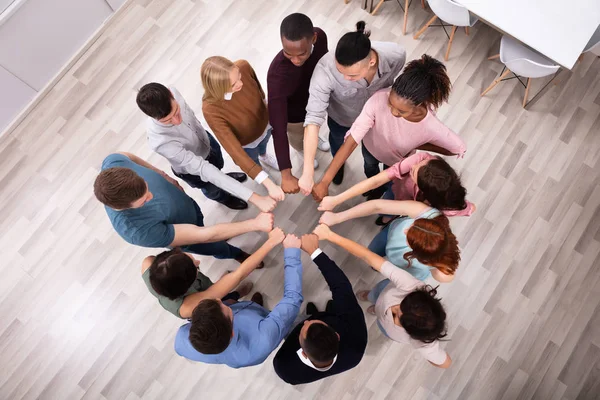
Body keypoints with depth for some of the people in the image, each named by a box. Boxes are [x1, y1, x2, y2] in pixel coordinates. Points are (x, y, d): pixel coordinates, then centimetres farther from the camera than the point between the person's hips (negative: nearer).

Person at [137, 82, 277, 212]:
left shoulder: (172, 92, -31)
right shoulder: (160, 141, -46)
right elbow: (203, 170, -48)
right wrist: (253, 197, -52)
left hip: (206, 139, 4)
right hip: (191, 169, -3)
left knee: (218, 165, 33)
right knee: (212, 189, 27)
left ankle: (225, 178, 68)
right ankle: (222, 198, 62)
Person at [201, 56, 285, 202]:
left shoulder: (243, 66, -34)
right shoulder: (211, 110, -43)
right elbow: (235, 152, -41)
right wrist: (269, 184, -45)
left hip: (264, 124, 3)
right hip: (246, 142, -3)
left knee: (264, 146, 37)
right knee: (255, 164, 30)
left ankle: (264, 157, 74)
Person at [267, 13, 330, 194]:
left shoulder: (320, 36, -30)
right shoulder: (278, 73, -47)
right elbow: (278, 126, -48)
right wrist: (286, 174, -50)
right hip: (295, 113, -4)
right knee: (297, 137, 30)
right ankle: (302, 151, 67)